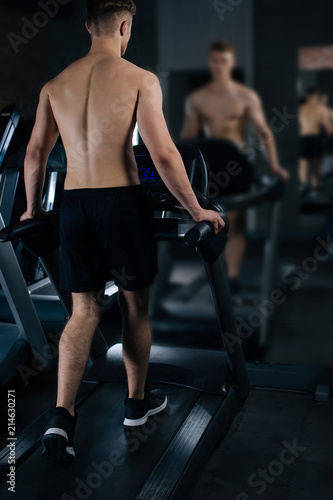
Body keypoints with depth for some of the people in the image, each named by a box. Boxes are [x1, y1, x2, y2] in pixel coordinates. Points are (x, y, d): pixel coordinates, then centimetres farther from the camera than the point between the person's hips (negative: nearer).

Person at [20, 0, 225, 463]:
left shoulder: (55, 85, 10)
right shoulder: (140, 79, -5)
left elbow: (35, 154, 12)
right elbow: (163, 154, -11)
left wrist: (33, 209, 25)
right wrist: (196, 210, -2)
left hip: (74, 204, 4)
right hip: (123, 201, -3)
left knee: (84, 311, 10)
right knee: (135, 305, 13)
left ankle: (62, 416, 0)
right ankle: (137, 402, 29)